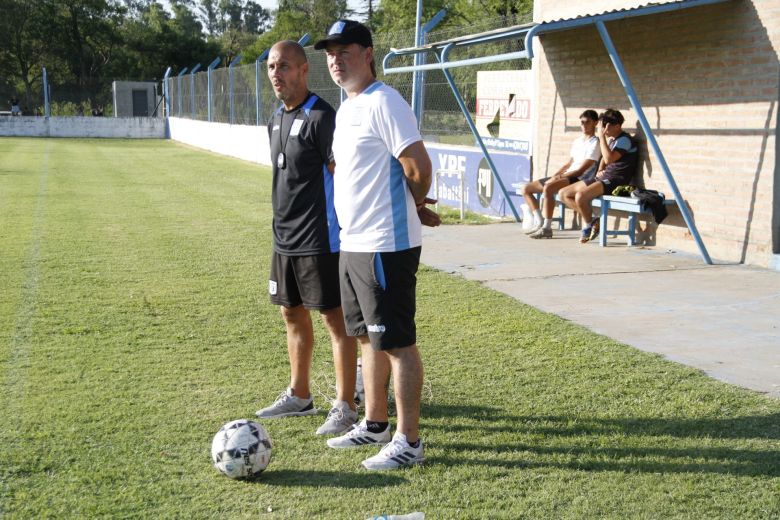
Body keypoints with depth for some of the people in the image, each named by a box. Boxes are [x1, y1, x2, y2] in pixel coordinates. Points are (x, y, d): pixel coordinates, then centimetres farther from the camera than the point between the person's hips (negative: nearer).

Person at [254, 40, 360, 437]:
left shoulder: (321, 117, -13)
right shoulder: (276, 120, 13)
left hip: (319, 240, -9)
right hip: (284, 239, 9)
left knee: (334, 318, -1)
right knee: (293, 315, 16)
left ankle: (345, 406, 7)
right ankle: (298, 396, 30)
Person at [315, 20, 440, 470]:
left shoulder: (383, 103, -15)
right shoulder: (346, 109, 15)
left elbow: (419, 166, -20)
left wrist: (415, 206, -1)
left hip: (386, 246, -10)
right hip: (354, 243, 10)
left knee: (398, 343, -2)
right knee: (369, 337, 18)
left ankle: (409, 442, 7)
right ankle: (375, 424, 32)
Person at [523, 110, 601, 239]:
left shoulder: (594, 143, -5)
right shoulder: (577, 141, 21)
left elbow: (581, 170, -13)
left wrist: (560, 177, -18)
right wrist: (555, 175, 5)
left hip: (578, 179, -9)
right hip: (566, 176, 9)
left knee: (548, 188, -37)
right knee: (527, 189, 2)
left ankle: (547, 228, -30)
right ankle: (539, 222, -1)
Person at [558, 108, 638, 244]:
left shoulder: (624, 140, -11)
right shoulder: (611, 139, 17)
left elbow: (609, 158, -25)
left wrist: (601, 136, -20)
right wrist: (599, 171, 13)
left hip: (615, 181, -10)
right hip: (602, 178, 10)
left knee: (580, 196, -32)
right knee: (563, 194, 0)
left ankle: (588, 225, -6)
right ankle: (589, 218, 2)